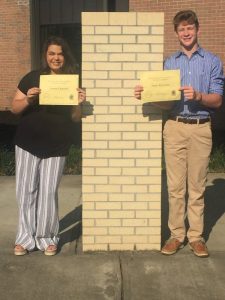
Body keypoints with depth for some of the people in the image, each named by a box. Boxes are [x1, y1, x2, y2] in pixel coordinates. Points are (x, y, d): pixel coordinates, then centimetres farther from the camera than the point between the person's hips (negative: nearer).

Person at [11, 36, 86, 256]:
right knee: (26, 190, 5)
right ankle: (25, 237, 17)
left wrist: (79, 103, -16)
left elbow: (75, 118, 5)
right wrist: (27, 100, -19)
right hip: (27, 143, 0)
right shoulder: (32, 78, 0)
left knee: (48, 192, 5)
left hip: (56, 146, 0)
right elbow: (14, 108, 1)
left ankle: (47, 238, 19)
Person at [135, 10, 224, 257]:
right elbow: (166, 102, 7)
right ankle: (176, 234, 14)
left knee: (197, 187, 4)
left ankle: (196, 236, 15)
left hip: (200, 129, -1)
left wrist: (198, 95, -21)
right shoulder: (169, 63, 11)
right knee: (175, 186, 4)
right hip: (175, 128, 2)